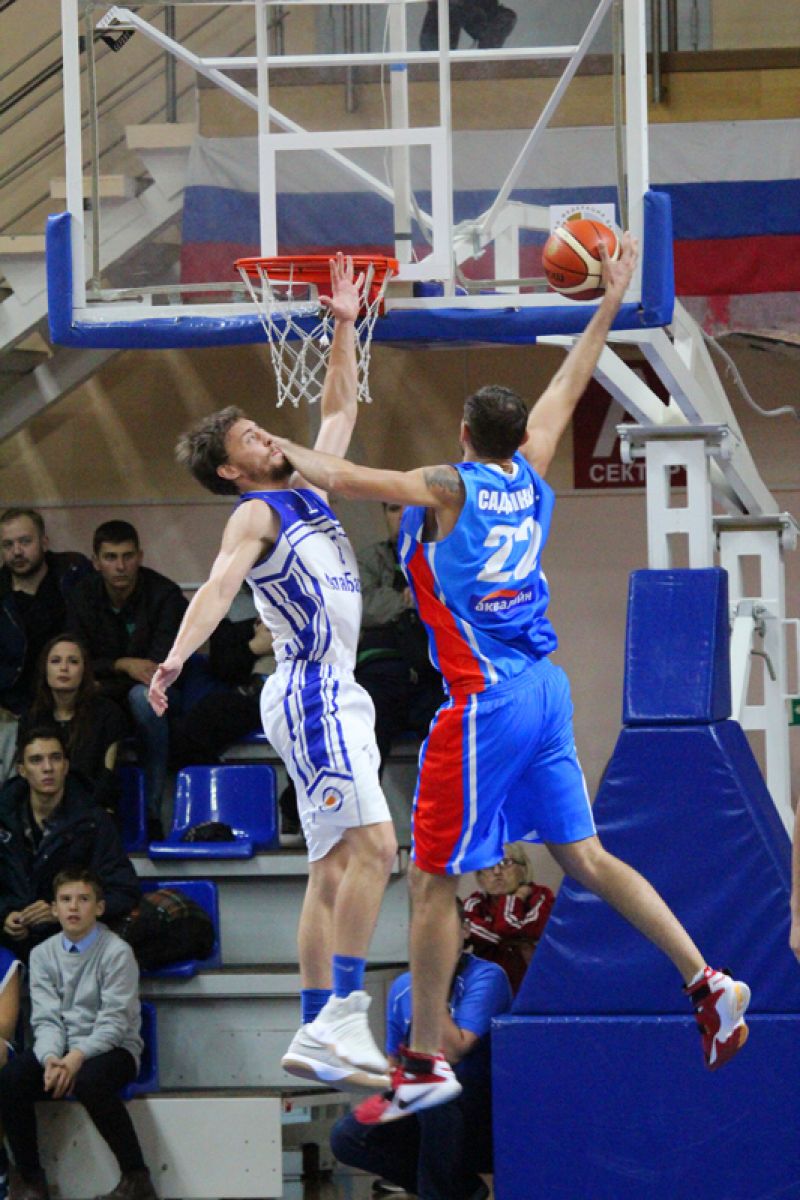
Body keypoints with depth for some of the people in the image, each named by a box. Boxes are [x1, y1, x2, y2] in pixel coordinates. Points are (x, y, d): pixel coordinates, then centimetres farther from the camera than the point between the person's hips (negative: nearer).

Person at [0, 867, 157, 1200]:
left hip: (110, 1047, -4)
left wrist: (77, 1058, -28)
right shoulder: (43, 954, 5)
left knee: (90, 1082, -38)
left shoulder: (117, 952, -8)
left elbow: (114, 1022, -14)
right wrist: (51, 1059, -21)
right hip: (61, 1048, 4)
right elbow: (46, 1019, -1)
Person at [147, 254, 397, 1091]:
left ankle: (316, 1038, 7)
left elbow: (339, 411, 30)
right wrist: (177, 655, -42)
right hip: (311, 692, -9)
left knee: (333, 870, 7)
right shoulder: (254, 514, -8)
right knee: (373, 845, -20)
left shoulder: (306, 493, 17)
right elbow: (220, 582, -26)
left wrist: (344, 330, 23)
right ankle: (341, 1014, -24)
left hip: (332, 697, 9)